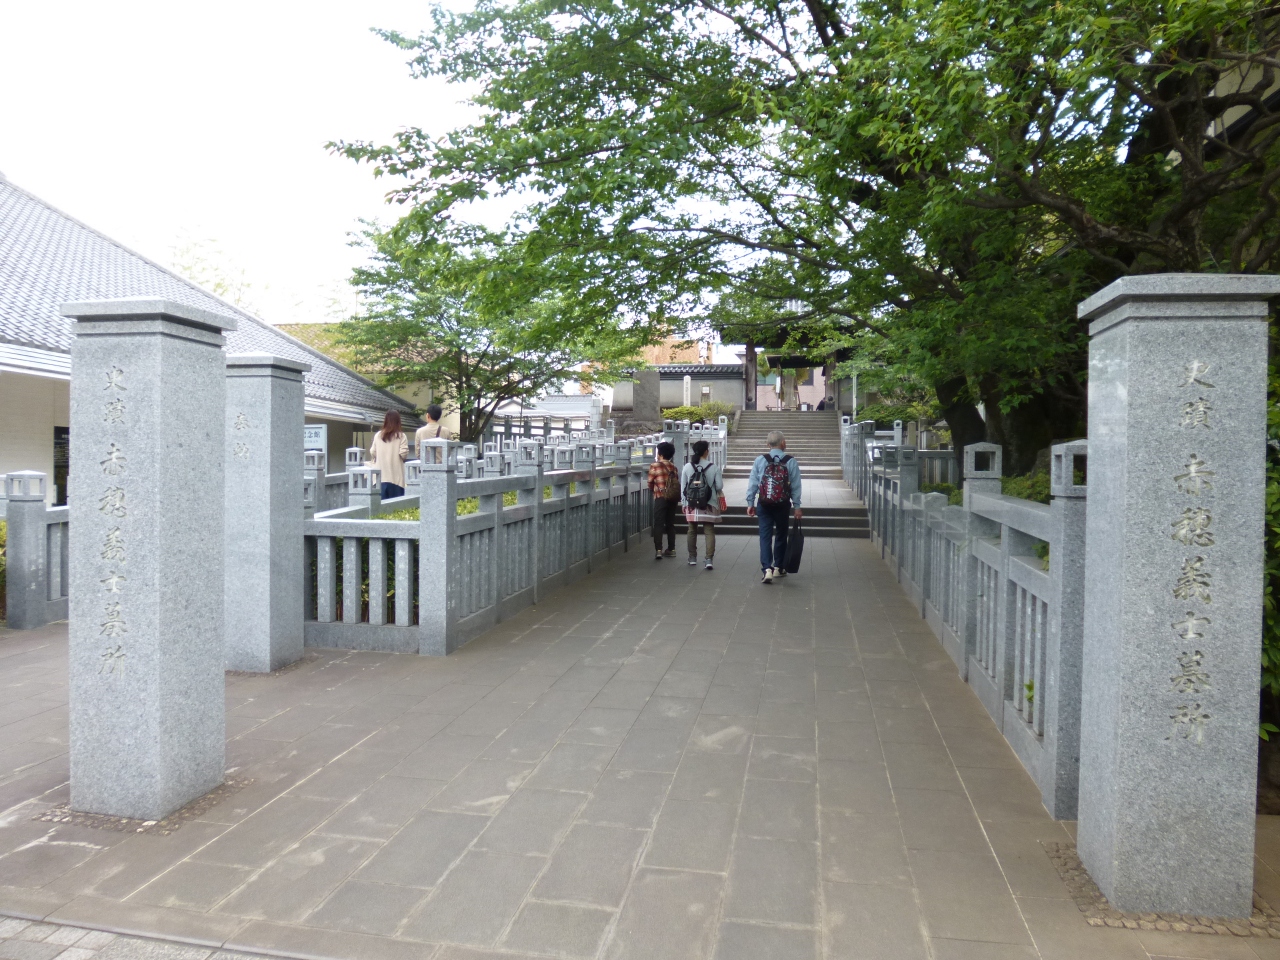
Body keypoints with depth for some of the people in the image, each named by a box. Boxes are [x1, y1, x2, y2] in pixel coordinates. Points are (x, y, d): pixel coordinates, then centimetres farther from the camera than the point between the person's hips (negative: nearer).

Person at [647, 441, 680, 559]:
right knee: (670, 524, 14)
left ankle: (658, 550, -14)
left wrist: (653, 490, 18)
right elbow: (677, 482, 7)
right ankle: (671, 549, 18)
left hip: (661, 498, -5)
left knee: (658, 524, -4)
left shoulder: (654, 465, -6)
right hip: (673, 498, 5)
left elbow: (650, 483, -2)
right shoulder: (673, 467, 10)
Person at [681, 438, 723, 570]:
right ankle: (709, 559, -4)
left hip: (691, 505, 2)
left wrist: (684, 503, 10)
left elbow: (683, 486, 1)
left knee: (692, 531, 14)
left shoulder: (687, 467, -4)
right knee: (709, 531, 4)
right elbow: (719, 486, -7)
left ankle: (692, 558, 22)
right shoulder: (714, 466, -9)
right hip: (709, 505, -2)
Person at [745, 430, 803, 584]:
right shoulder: (791, 461, -4)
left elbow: (752, 483, -2)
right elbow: (796, 486, -3)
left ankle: (766, 569, -12)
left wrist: (750, 503, 5)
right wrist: (797, 506, 2)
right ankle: (778, 568, 25)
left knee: (765, 536, 1)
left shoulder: (760, 460, -3)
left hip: (764, 505, 0)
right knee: (781, 535, 15)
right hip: (783, 505, 0)